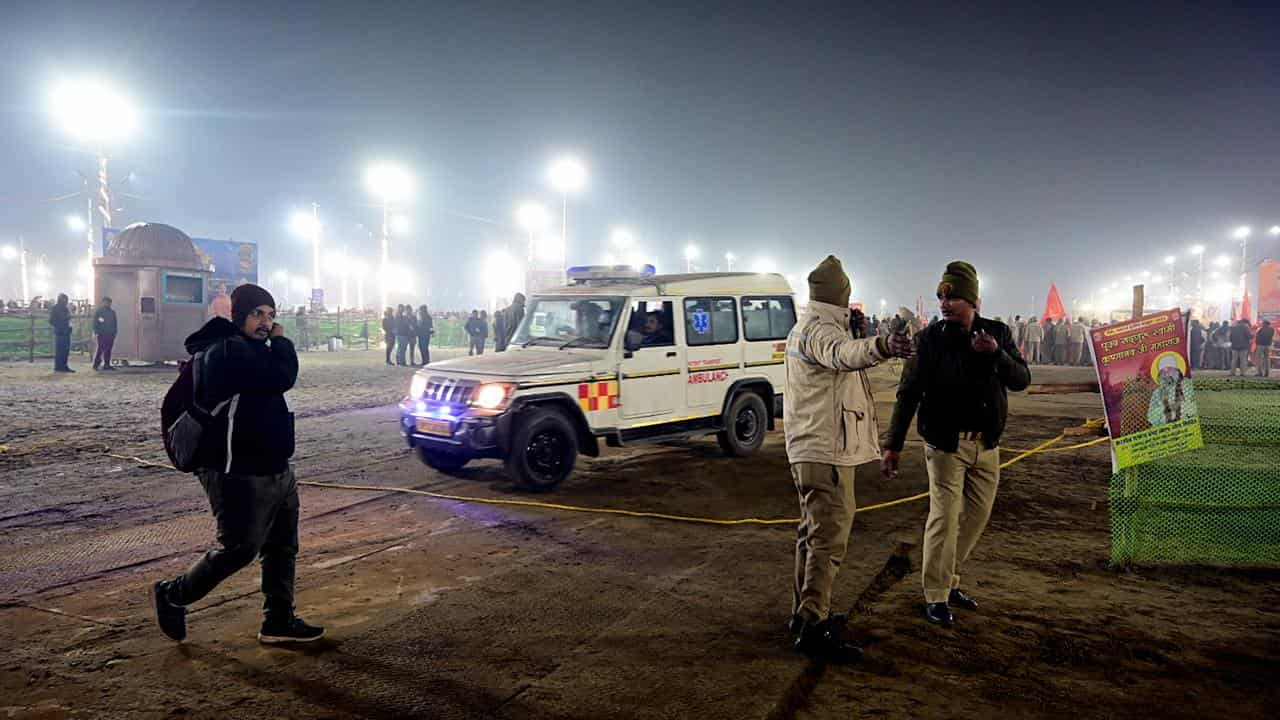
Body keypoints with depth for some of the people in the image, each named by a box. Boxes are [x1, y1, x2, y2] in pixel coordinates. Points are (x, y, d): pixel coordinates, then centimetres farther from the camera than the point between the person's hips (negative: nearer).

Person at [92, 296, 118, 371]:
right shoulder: (98, 311, 2)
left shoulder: (112, 312, 18)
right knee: (100, 349, -9)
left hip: (110, 334, 5)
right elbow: (95, 322, -2)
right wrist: (96, 332, -11)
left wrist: (114, 332, 12)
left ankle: (107, 365, 6)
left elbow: (115, 323, 20)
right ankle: (96, 364, -3)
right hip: (102, 334, -5)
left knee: (108, 350, 4)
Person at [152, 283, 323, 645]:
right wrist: (281, 341, -10)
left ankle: (279, 621, 23)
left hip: (274, 469, 10)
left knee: (283, 547, 14)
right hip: (240, 474, -10)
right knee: (240, 548, -1)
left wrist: (277, 344, 3)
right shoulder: (229, 351, -19)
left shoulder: (249, 349, 15)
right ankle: (172, 595, 22)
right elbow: (282, 378, -27)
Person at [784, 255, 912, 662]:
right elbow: (844, 353, -43)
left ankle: (805, 612, 30)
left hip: (809, 449, 11)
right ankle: (813, 628, -6)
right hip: (828, 451, -11)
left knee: (813, 534, 19)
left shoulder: (804, 329, 16)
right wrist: (880, 347, -61)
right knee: (830, 539, -8)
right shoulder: (819, 331, -17)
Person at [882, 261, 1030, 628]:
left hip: (986, 445, 5)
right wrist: (893, 445, -9)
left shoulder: (998, 333, 4)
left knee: (977, 514, 12)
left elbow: (1022, 380, -1)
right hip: (946, 443, -4)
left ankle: (949, 581, 28)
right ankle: (936, 597, 3)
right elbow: (908, 394, -6)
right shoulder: (932, 338, -6)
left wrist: (996, 354, -21)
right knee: (944, 517, -7)